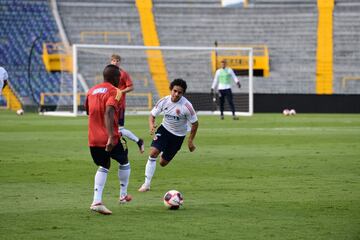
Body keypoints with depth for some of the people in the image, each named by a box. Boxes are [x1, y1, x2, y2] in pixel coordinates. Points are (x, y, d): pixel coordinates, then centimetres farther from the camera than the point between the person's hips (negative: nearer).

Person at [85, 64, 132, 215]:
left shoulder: (92, 91, 10)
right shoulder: (114, 92, -12)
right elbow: (108, 113, -27)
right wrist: (111, 137, -35)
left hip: (93, 139, 6)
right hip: (110, 139, -6)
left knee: (103, 167, 20)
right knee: (124, 162, 21)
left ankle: (96, 201, 1)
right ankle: (123, 195, 29)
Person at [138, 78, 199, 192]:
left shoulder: (186, 106, -24)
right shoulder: (164, 101, -15)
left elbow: (195, 123, -11)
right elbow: (152, 115, -4)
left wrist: (190, 141, -8)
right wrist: (151, 125, -26)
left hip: (178, 135, -1)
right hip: (164, 129, 1)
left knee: (163, 163, 6)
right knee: (153, 152, -22)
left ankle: (165, 156, 47)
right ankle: (146, 184, -13)